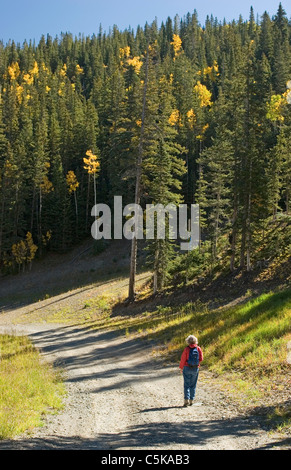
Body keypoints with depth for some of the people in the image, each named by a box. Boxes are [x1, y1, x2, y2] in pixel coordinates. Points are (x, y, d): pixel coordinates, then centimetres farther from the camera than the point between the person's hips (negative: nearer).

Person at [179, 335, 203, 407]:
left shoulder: (187, 349, -11)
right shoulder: (198, 348, -5)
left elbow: (183, 359, -8)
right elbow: (201, 359, -5)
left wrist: (181, 368, 5)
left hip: (187, 368, -2)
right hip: (196, 369, 3)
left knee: (186, 385, 3)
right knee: (193, 385, 12)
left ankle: (186, 399, -6)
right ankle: (191, 400, 13)